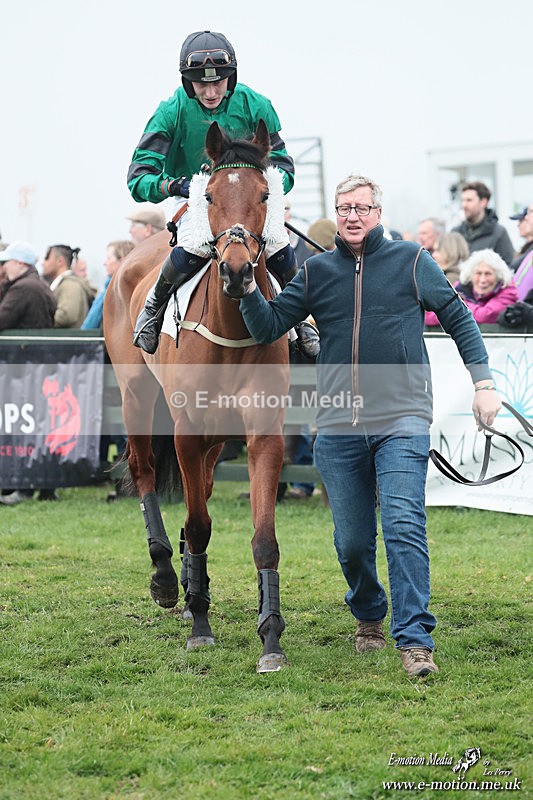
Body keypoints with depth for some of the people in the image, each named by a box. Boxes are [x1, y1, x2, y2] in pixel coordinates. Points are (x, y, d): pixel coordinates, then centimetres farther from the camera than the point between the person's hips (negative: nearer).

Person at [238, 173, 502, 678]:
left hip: (401, 421, -3)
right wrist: (248, 287, -10)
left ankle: (415, 640, -15)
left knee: (404, 527, -15)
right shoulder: (316, 272, 11)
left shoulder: (411, 261, 5)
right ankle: (368, 618, 33)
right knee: (352, 541, 8)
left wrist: (483, 383, 3)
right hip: (337, 428, 3)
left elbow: (458, 318, 10)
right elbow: (269, 327, 8)